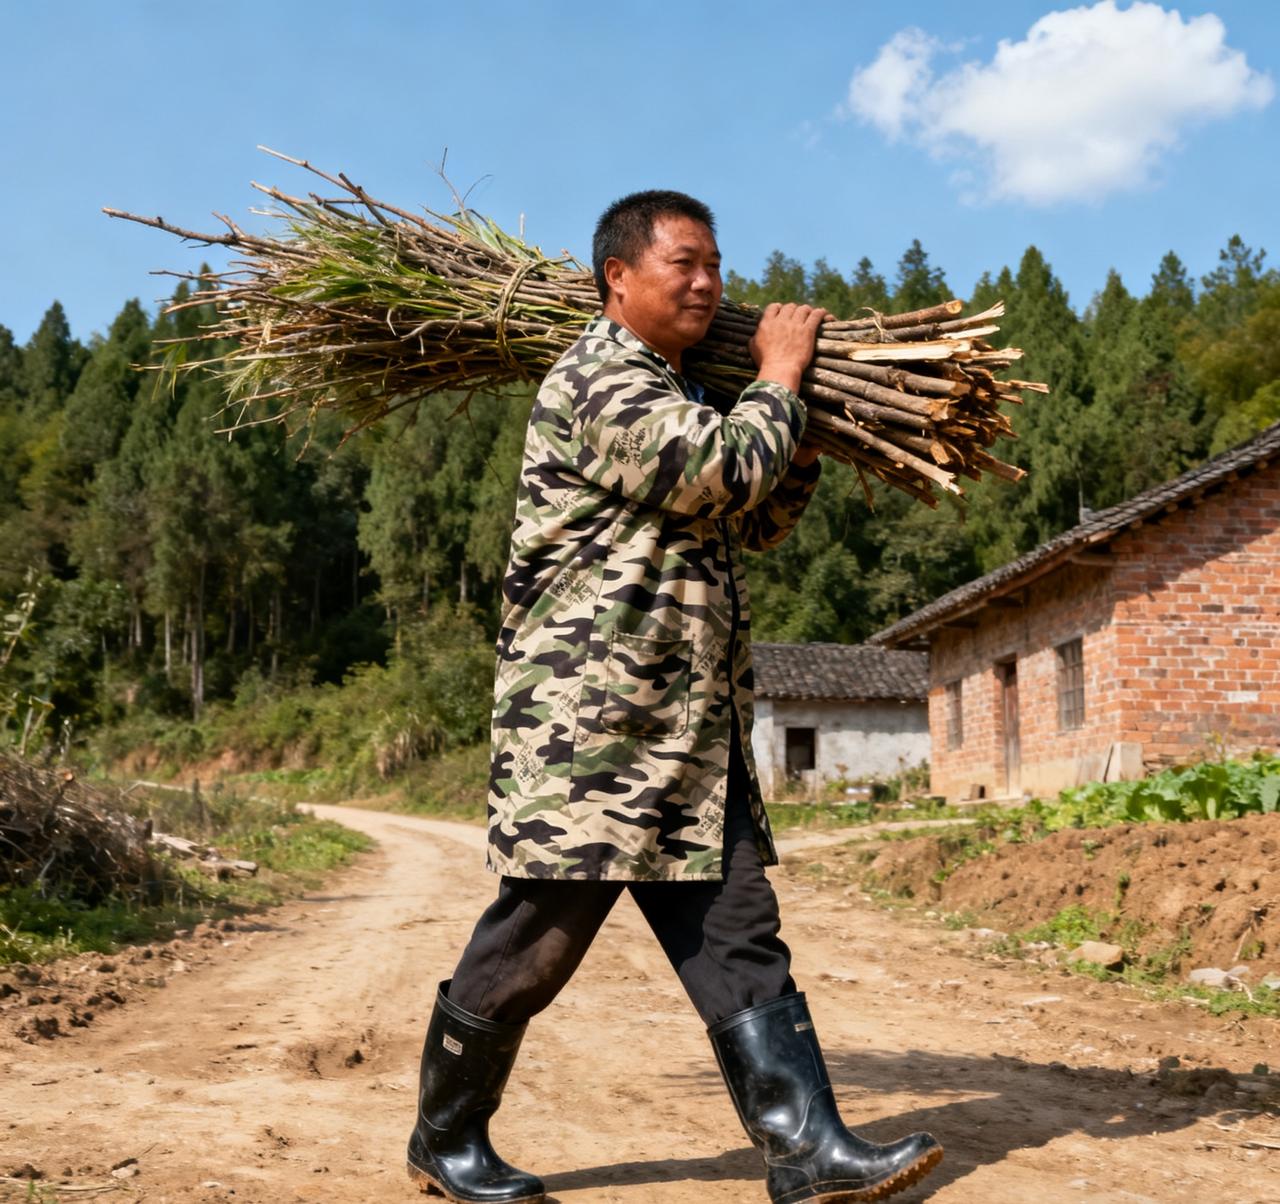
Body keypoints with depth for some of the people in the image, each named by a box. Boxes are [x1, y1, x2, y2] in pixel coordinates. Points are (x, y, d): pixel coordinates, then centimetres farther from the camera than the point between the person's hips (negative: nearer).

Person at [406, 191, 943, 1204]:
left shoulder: (677, 395, 23)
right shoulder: (600, 381, -9)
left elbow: (745, 526, 30)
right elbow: (722, 474, -20)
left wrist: (805, 449, 14)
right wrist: (779, 378, -4)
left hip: (689, 731, 9)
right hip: (587, 715, -9)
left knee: (738, 938, 3)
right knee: (537, 938, 0)